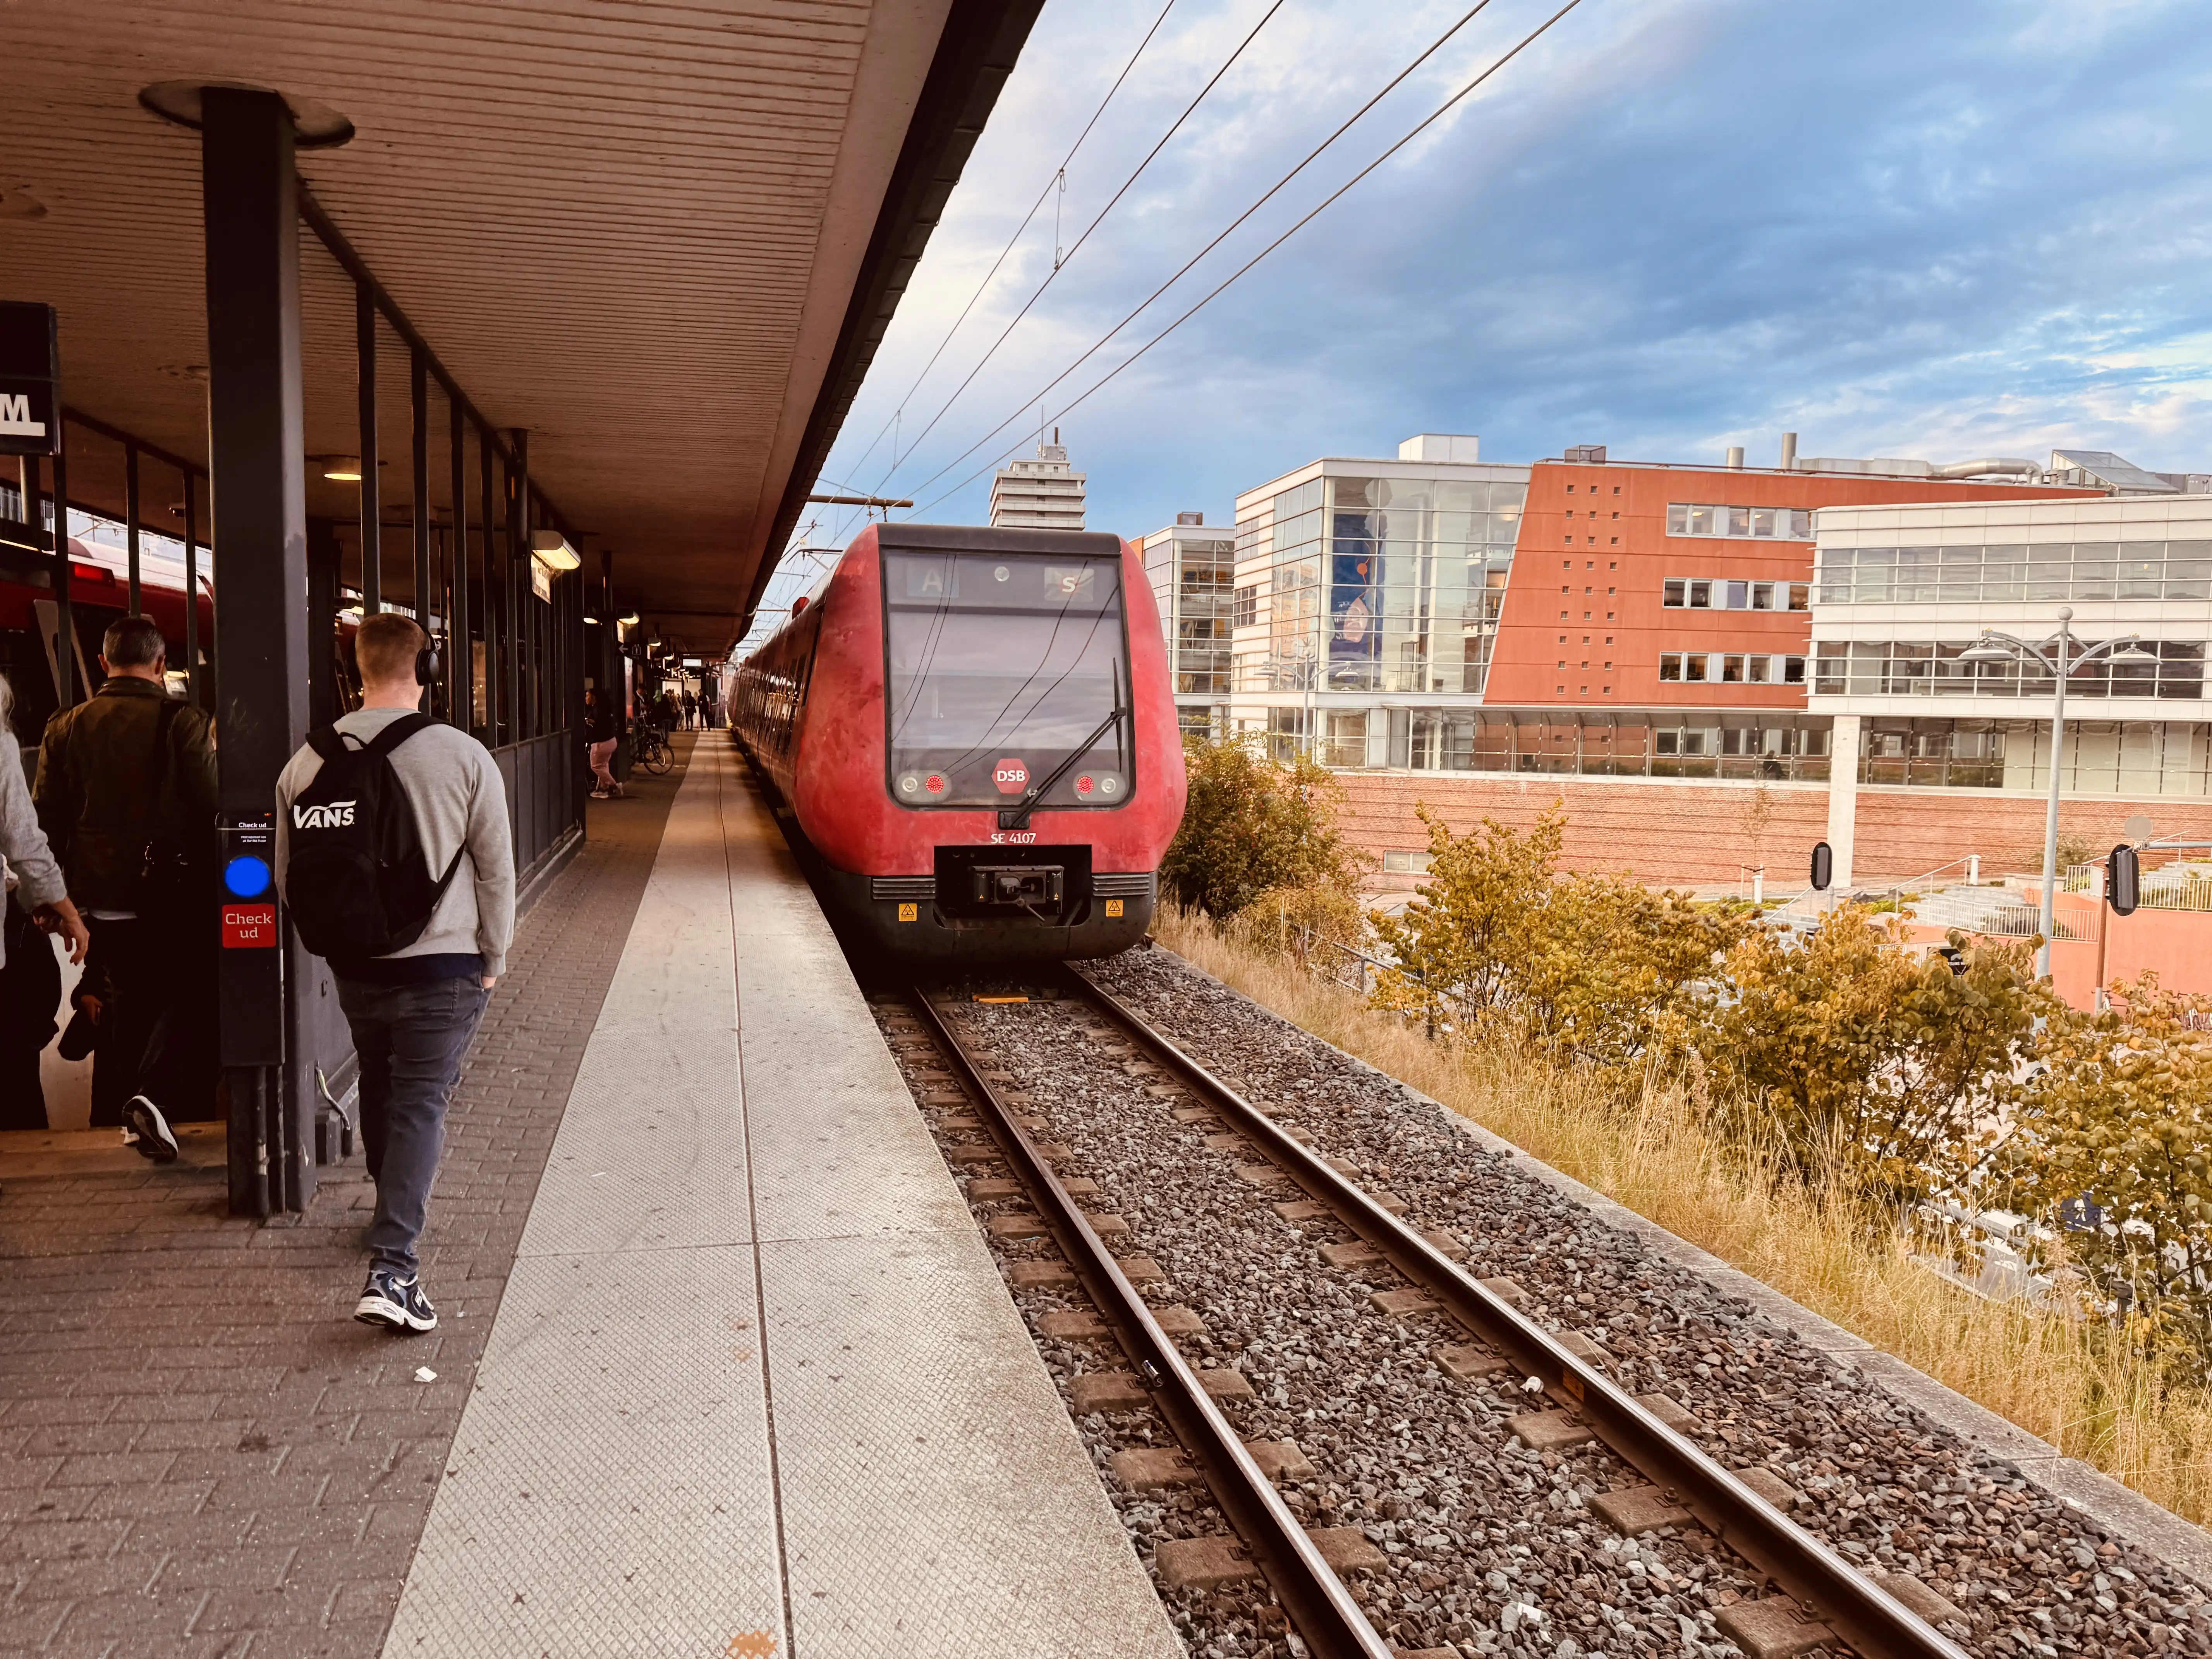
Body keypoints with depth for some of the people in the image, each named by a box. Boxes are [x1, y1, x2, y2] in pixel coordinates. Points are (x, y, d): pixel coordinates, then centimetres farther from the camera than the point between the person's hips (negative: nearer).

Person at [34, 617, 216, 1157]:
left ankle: (132, 1103, 24)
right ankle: (156, 1096, -16)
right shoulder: (184, 723, -12)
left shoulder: (65, 727, 3)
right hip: (174, 890, -4)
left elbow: (47, 819, 7)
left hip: (103, 894, 5)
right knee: (190, 993, 3)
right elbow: (212, 808, -11)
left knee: (131, 996, 17)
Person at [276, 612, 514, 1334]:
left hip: (354, 968, 4)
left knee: (379, 1090, 23)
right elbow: (495, 870, -8)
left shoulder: (308, 761, -4)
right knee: (420, 1104, 0)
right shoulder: (464, 756, -13)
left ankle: (397, 1208, 44)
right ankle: (392, 1268, -8)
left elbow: (288, 874, 4)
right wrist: (493, 957, 4)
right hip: (443, 964, -4)